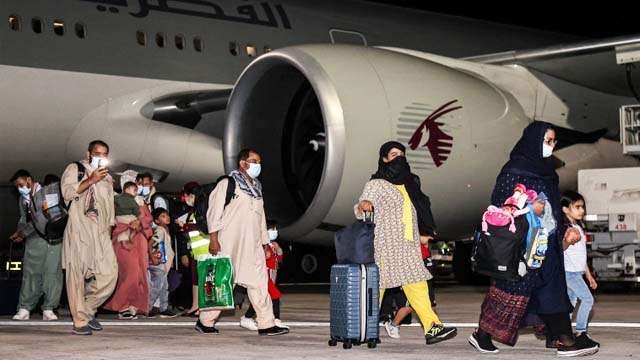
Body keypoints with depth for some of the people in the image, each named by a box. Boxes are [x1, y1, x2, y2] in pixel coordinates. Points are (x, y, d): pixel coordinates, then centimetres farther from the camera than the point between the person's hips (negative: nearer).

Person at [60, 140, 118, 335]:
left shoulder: (107, 179, 26)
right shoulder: (75, 169, 8)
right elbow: (67, 192, -8)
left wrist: (110, 226, 16)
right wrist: (91, 180, -11)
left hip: (101, 231, 5)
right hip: (78, 229, -5)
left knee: (110, 273, -9)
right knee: (77, 273, -10)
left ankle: (88, 309, 10)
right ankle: (80, 322, -8)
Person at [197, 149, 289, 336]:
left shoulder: (256, 187, 19)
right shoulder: (227, 184, -3)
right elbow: (214, 212, -7)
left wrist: (265, 242, 20)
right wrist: (213, 239, -14)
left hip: (253, 246, 7)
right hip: (229, 245, -7)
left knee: (259, 282, 1)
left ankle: (267, 324, 1)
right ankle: (205, 321, 10)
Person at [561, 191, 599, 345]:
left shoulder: (578, 228, 18)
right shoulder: (565, 228, -12)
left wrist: (589, 275, 24)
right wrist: (567, 242, -38)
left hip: (577, 272, 9)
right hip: (568, 271, -9)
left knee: (570, 303, 8)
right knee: (587, 298, -14)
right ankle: (581, 332, -9)